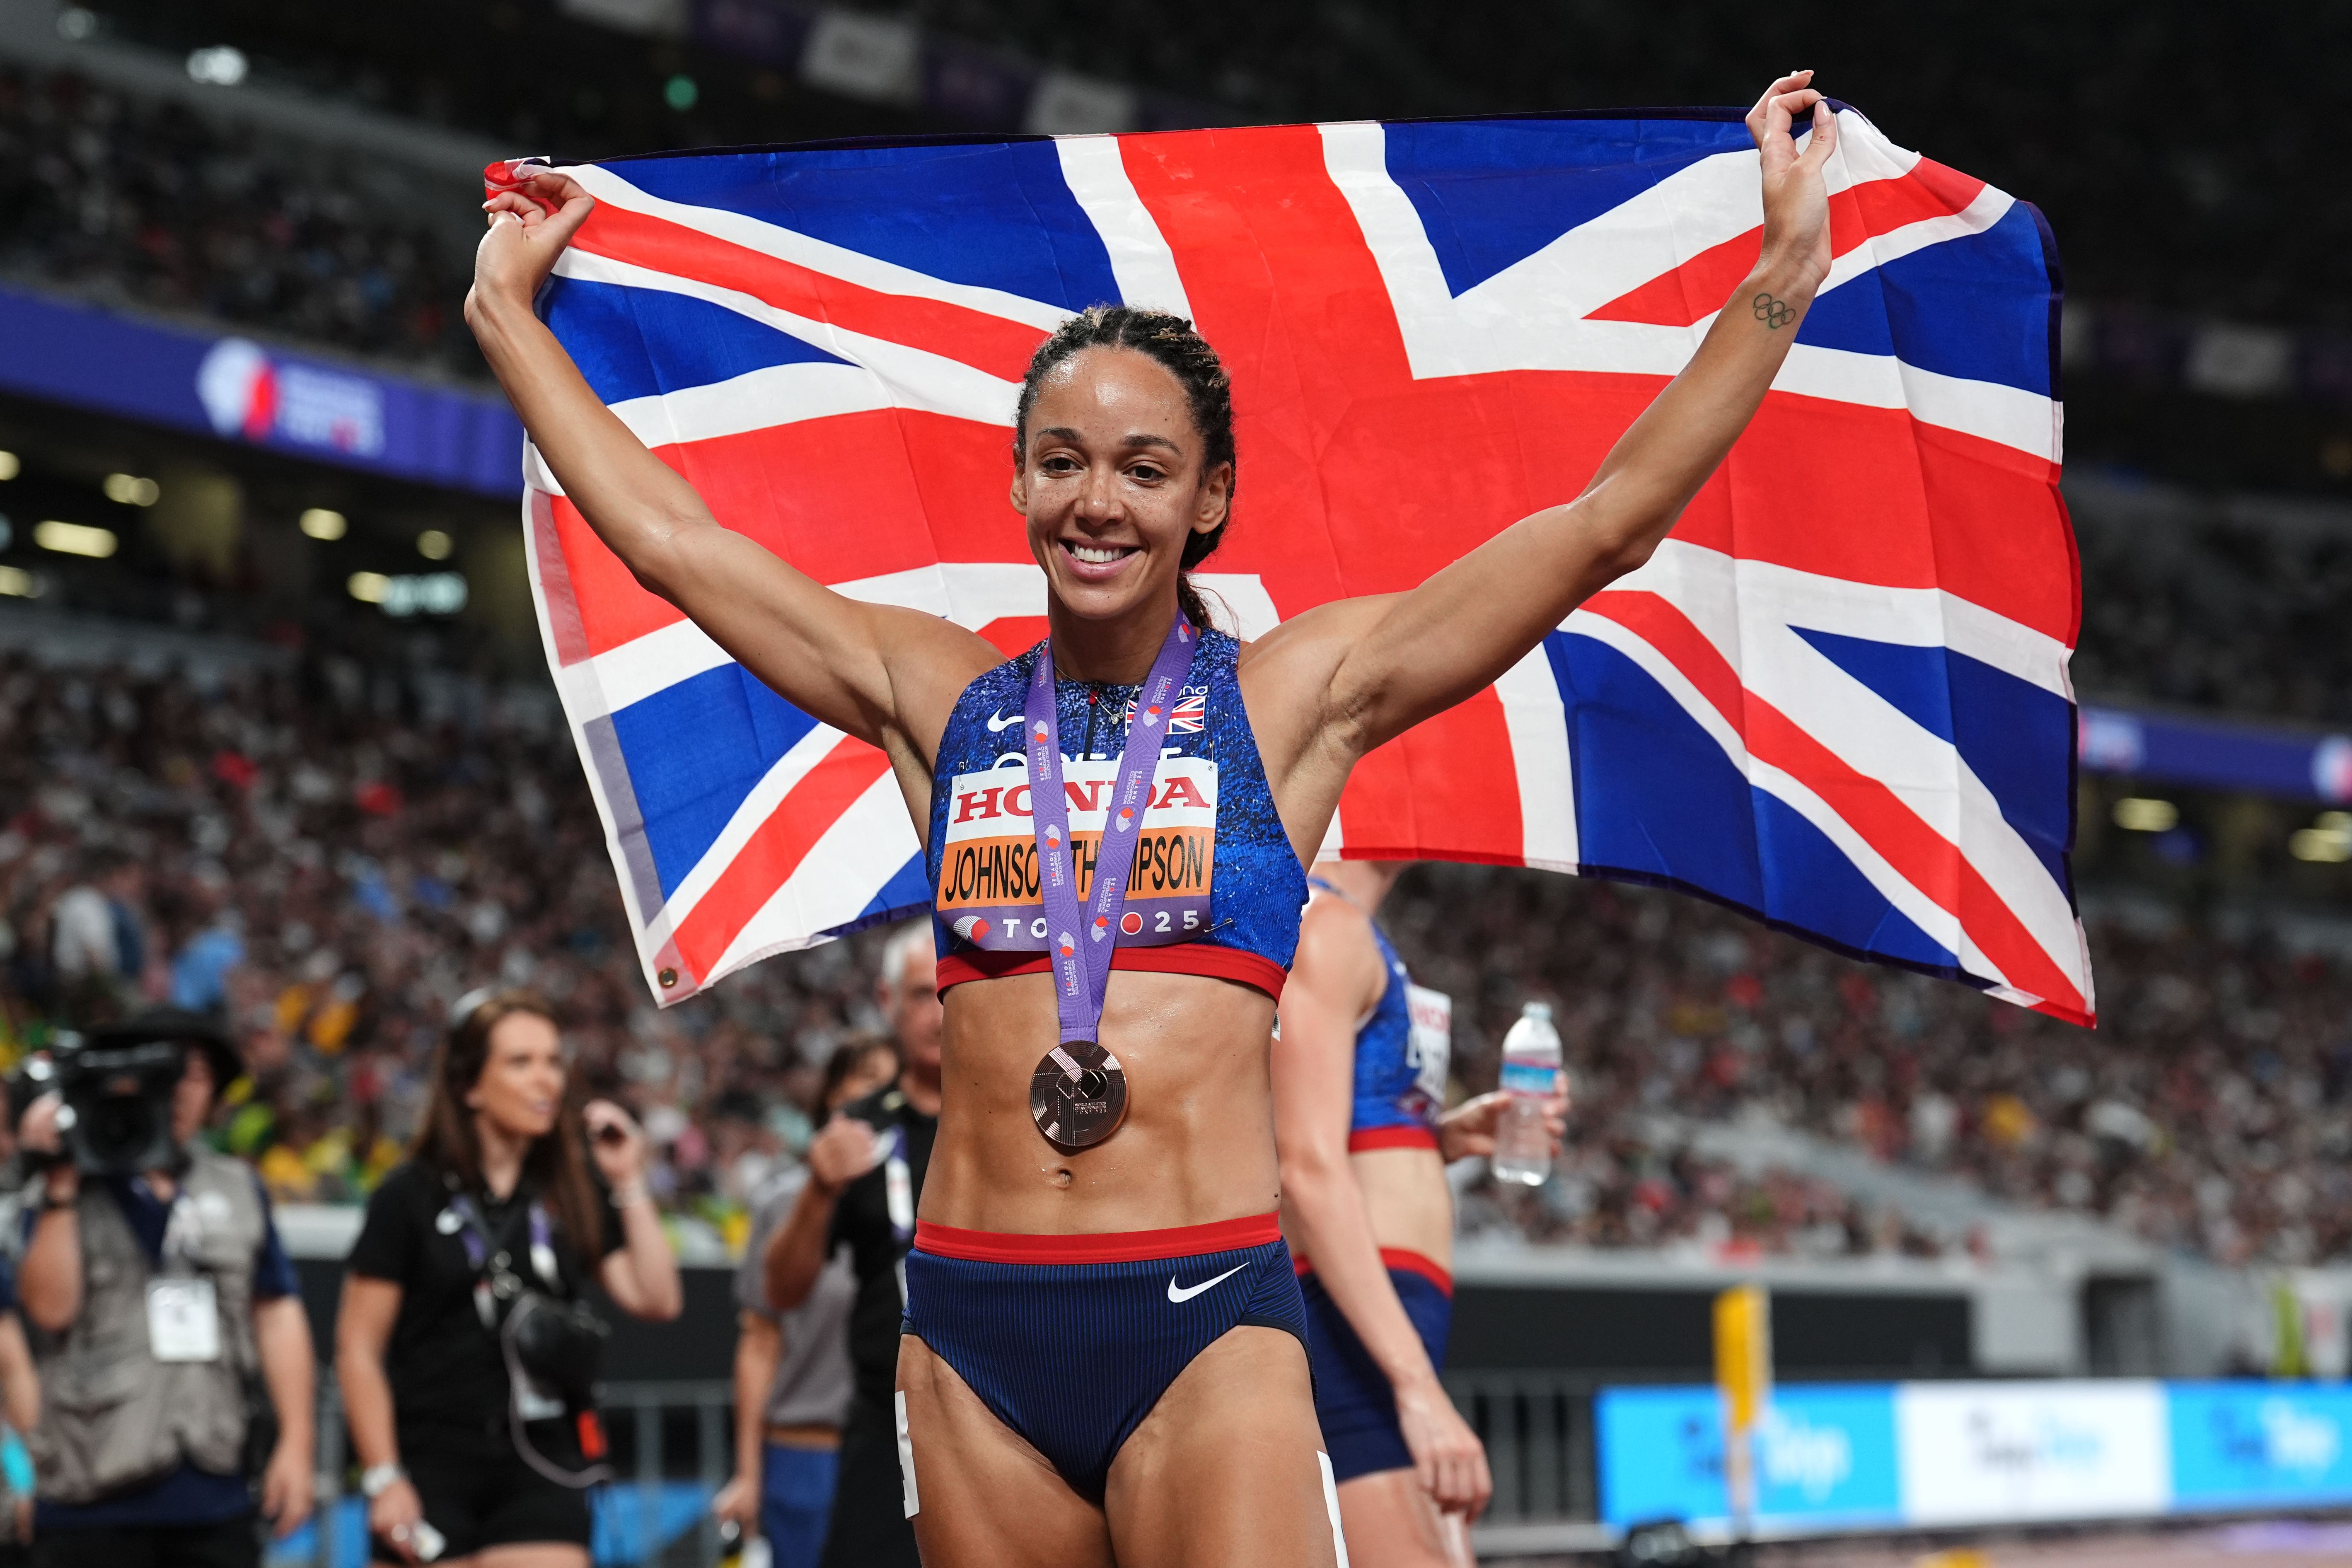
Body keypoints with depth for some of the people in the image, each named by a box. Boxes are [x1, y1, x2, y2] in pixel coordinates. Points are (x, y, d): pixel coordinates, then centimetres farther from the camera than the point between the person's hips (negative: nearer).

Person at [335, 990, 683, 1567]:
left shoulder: (574, 1196, 10)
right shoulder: (411, 1197, -1)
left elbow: (658, 1301, 1)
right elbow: (358, 1349, -3)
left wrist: (629, 1183, -2)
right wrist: (382, 1478, -9)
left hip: (541, 1473, 2)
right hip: (432, 1471, -2)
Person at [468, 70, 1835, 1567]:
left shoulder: (1294, 691, 5)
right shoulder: (941, 697, 12)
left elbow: (1606, 525, 1)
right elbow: (663, 533, 18)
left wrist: (1780, 279, -3)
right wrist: (510, 307, 23)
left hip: (1208, 1325, -3)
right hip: (975, 1330, 3)